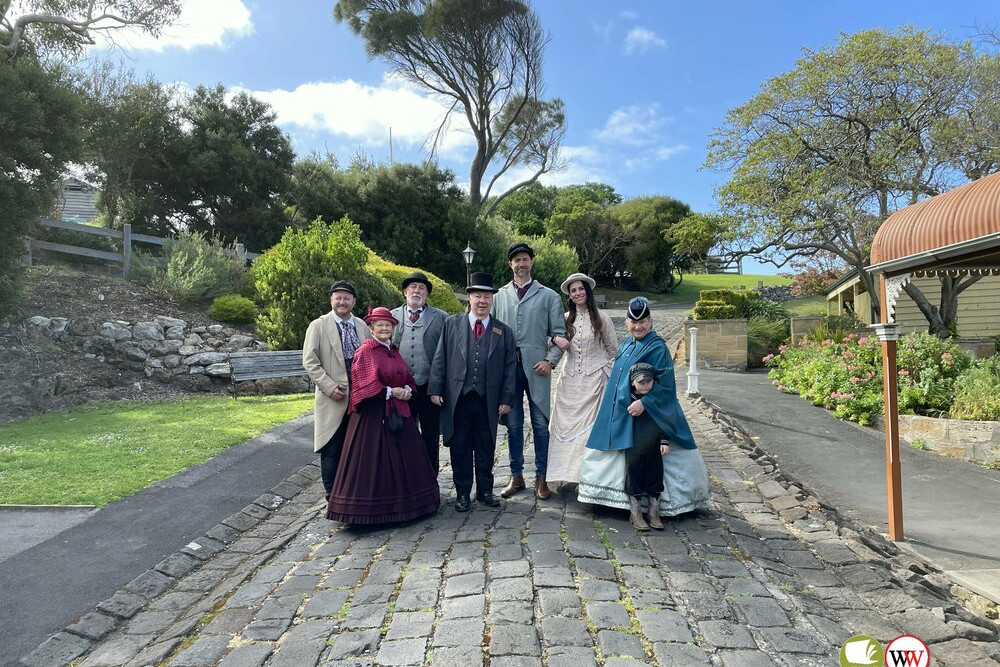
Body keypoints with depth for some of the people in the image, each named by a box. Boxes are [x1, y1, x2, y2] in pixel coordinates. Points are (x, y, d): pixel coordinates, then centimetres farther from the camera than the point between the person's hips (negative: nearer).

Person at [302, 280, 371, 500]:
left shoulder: (362, 326, 10)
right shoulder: (318, 326, -2)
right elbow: (310, 362, -6)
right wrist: (330, 387, -14)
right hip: (333, 398, -4)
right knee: (332, 450, 2)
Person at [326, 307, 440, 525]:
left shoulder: (394, 351, 15)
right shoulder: (365, 351, -6)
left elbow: (407, 378, 15)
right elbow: (365, 384, -13)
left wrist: (406, 390, -5)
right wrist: (391, 392, -13)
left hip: (398, 413, 7)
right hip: (373, 414, -7)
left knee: (403, 458, 9)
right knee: (374, 460, -2)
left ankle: (400, 503, 20)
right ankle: (372, 506, 9)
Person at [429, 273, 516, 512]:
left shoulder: (503, 331, 7)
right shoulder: (452, 324, 6)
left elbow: (509, 368, 6)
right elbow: (440, 359, 3)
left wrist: (506, 398, 0)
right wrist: (435, 389, -3)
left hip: (488, 400, 1)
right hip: (457, 398, -1)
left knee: (486, 448, 10)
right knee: (460, 448, 7)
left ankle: (485, 491, 25)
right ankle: (462, 493, 19)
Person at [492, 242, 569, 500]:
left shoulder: (548, 296, 6)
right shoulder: (500, 296, 10)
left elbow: (559, 334, 4)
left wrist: (550, 360, -8)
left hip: (536, 367, -1)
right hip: (507, 367, 2)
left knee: (541, 424, 2)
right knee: (513, 425, 8)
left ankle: (541, 478, 14)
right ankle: (516, 476, 21)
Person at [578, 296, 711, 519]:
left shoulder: (657, 347, -12)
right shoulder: (626, 344, 12)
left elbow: (665, 383, -20)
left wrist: (644, 402, -28)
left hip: (642, 415, -8)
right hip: (617, 413, 8)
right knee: (614, 457, 14)